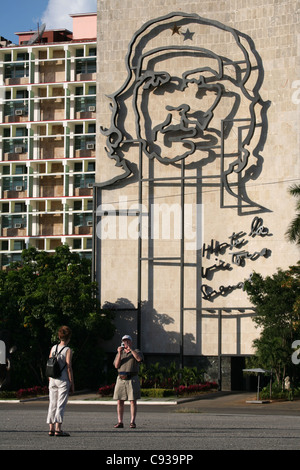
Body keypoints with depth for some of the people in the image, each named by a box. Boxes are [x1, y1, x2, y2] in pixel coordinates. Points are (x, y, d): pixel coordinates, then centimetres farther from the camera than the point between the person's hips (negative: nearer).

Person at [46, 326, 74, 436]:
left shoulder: (53, 348, 8)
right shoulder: (68, 350, -7)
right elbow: (69, 368, -10)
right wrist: (72, 384, -5)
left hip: (53, 380, 5)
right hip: (63, 380, -5)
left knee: (52, 404, 8)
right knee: (61, 405, -5)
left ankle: (51, 428, 7)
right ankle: (58, 429, -9)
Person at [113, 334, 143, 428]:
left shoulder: (136, 352, 5)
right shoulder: (119, 354, 13)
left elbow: (139, 359, -19)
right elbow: (116, 365, -2)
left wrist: (130, 348, -20)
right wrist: (120, 353, -13)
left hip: (132, 379, -3)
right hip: (121, 379, 3)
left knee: (133, 401, -5)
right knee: (120, 401, -1)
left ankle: (132, 422, -3)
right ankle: (120, 422, 3)